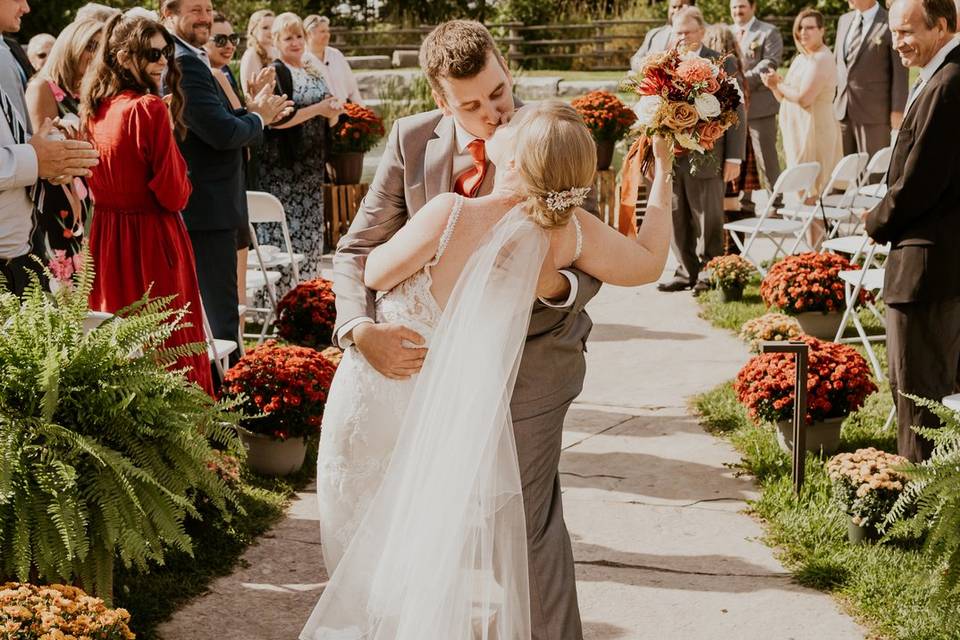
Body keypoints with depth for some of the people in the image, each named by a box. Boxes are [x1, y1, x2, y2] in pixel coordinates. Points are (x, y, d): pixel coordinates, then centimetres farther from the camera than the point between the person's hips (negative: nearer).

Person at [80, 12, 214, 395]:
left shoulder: (95, 109, 6)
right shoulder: (150, 108, -16)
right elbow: (174, 194, -15)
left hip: (106, 236, 8)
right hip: (152, 239, -8)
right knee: (169, 347, -1)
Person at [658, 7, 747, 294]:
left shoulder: (722, 64, 0)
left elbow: (736, 113, -1)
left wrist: (733, 158, -7)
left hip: (706, 159, -4)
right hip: (671, 158, 4)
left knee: (708, 222, 6)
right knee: (677, 221, 10)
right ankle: (687, 272, 21)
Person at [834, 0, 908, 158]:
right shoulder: (844, 20, 12)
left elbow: (900, 72, -8)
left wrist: (898, 111, -12)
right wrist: (830, 99, 15)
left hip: (873, 113, -6)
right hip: (841, 109, 6)